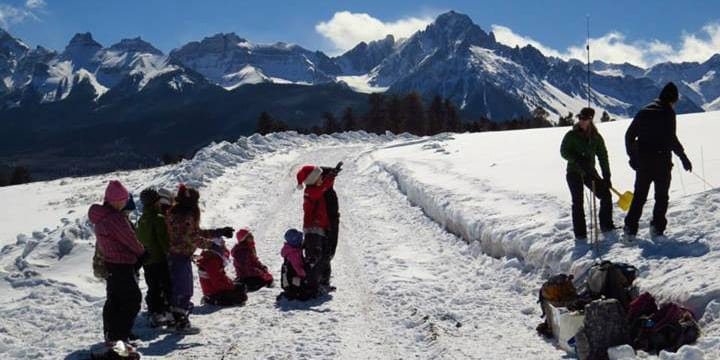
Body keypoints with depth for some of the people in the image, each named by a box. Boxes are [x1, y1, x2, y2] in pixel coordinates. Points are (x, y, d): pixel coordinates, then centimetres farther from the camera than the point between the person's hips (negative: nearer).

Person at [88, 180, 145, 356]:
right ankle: (119, 338, -5)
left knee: (113, 300, 18)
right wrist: (142, 252, 4)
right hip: (122, 265, -9)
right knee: (132, 300, -3)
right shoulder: (116, 218, -23)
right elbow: (130, 240, -17)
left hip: (108, 263, 9)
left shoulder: (100, 217, 8)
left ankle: (110, 336, 27)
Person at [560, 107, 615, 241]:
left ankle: (606, 225, 16)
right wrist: (578, 160, -26)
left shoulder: (596, 137, 1)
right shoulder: (572, 135, -7)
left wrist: (606, 176, -1)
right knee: (578, 202, -7)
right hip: (574, 173, -3)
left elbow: (603, 156, 3)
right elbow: (564, 152, -9)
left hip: (590, 172, 4)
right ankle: (580, 233, 2)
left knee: (606, 195, -1)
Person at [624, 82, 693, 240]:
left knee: (639, 196, 11)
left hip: (642, 162, 5)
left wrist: (632, 155, 19)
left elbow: (629, 135, 12)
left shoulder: (643, 112, 10)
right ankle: (657, 227, 4)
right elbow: (671, 138, -18)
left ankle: (630, 228, 3)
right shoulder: (668, 112, -9)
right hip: (661, 161, -5)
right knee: (661, 196, 8)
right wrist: (683, 156, -11)